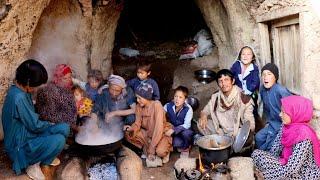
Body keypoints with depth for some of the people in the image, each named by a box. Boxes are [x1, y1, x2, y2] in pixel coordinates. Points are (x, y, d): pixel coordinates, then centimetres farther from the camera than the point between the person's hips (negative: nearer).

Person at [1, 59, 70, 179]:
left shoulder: (18, 89, 2)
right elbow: (35, 126, -23)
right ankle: (33, 164, -3)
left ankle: (46, 157, 13)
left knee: (64, 128, -1)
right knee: (59, 140, -27)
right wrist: (50, 124, -4)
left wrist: (47, 123, 2)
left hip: (27, 133, 9)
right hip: (20, 145, -9)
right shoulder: (19, 97, -29)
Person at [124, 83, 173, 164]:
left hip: (163, 134, -6)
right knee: (128, 135, -13)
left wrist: (152, 149, -28)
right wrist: (131, 129, -29)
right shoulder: (139, 106, -6)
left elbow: (158, 128, -29)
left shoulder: (156, 105, -25)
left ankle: (165, 151, 2)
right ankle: (146, 149, 3)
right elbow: (137, 123, -5)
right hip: (149, 133, 6)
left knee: (160, 151, -34)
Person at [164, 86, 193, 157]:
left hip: (183, 131, 0)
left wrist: (174, 130, -36)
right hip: (173, 133, 0)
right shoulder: (168, 106, -10)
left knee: (186, 133, -36)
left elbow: (187, 125, -23)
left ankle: (186, 148, -2)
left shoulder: (188, 109, -17)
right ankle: (180, 146, 8)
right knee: (177, 143, -32)